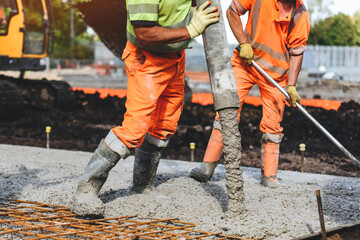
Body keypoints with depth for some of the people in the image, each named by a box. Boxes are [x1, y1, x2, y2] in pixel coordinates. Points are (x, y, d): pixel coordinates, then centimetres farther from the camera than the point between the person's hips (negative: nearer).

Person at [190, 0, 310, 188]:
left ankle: (268, 175, 14)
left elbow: (296, 52, -5)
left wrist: (291, 85, -11)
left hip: (276, 72, 1)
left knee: (272, 123, 1)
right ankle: (208, 166, -2)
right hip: (245, 61, -1)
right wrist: (244, 43, -12)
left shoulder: (300, 15, -9)